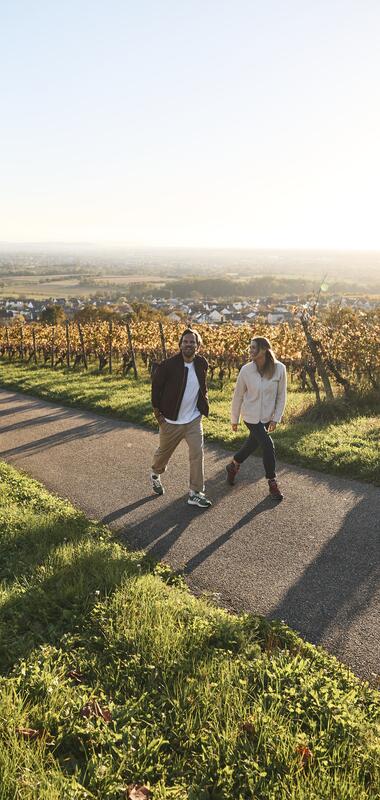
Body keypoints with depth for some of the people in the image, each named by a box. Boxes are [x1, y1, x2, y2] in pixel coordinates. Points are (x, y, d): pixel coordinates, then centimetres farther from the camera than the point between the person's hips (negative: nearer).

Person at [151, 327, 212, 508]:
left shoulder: (202, 363, -5)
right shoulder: (169, 365, -19)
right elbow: (156, 386, -6)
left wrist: (203, 406, 10)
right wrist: (157, 411, -7)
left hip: (194, 420, 3)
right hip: (171, 420, -3)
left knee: (197, 454, -4)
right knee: (164, 452, 17)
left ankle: (195, 493, 5)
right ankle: (155, 474, 48)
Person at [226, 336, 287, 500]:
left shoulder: (279, 369, -14)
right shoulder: (246, 370, -14)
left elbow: (281, 396, -6)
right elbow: (238, 395, -4)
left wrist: (276, 418, -8)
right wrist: (234, 419, 3)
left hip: (267, 417, 3)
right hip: (251, 416, -2)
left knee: (252, 444, 16)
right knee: (268, 445, -9)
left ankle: (233, 466, 44)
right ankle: (272, 484, 7)